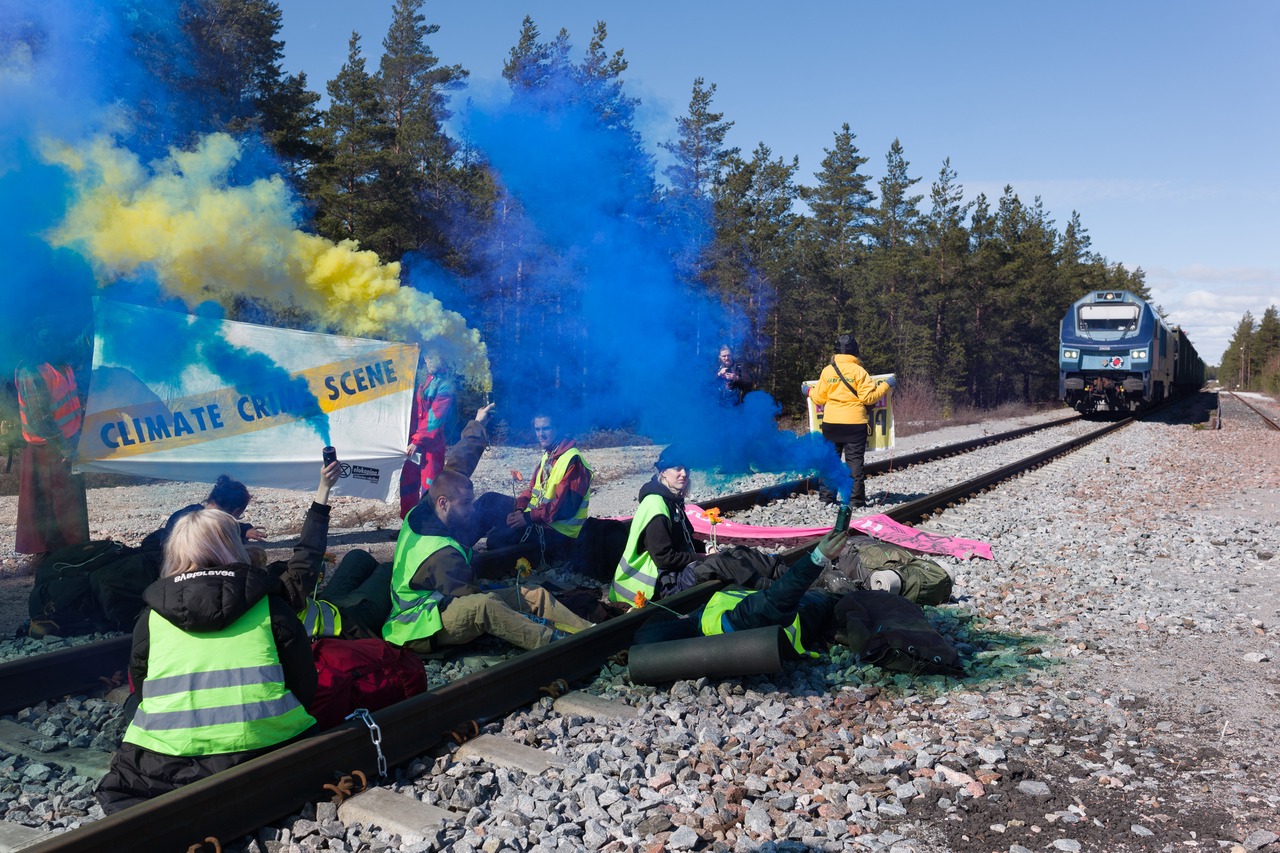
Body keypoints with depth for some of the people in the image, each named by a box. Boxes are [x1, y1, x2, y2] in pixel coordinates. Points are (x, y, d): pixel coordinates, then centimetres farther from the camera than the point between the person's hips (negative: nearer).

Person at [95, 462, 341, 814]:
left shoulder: (152, 615, 8)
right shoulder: (270, 604, 4)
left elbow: (140, 691, 17)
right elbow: (305, 686, 8)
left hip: (166, 764, 2)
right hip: (262, 750, -1)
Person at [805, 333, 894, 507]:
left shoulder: (827, 370, 1)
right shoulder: (858, 371, -8)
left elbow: (819, 398, 5)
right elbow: (869, 398, -11)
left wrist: (809, 391, 25)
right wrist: (886, 385, 2)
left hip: (831, 423, 3)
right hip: (854, 423, -3)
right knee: (854, 460, 3)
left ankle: (827, 497, 12)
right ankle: (856, 499, 1)